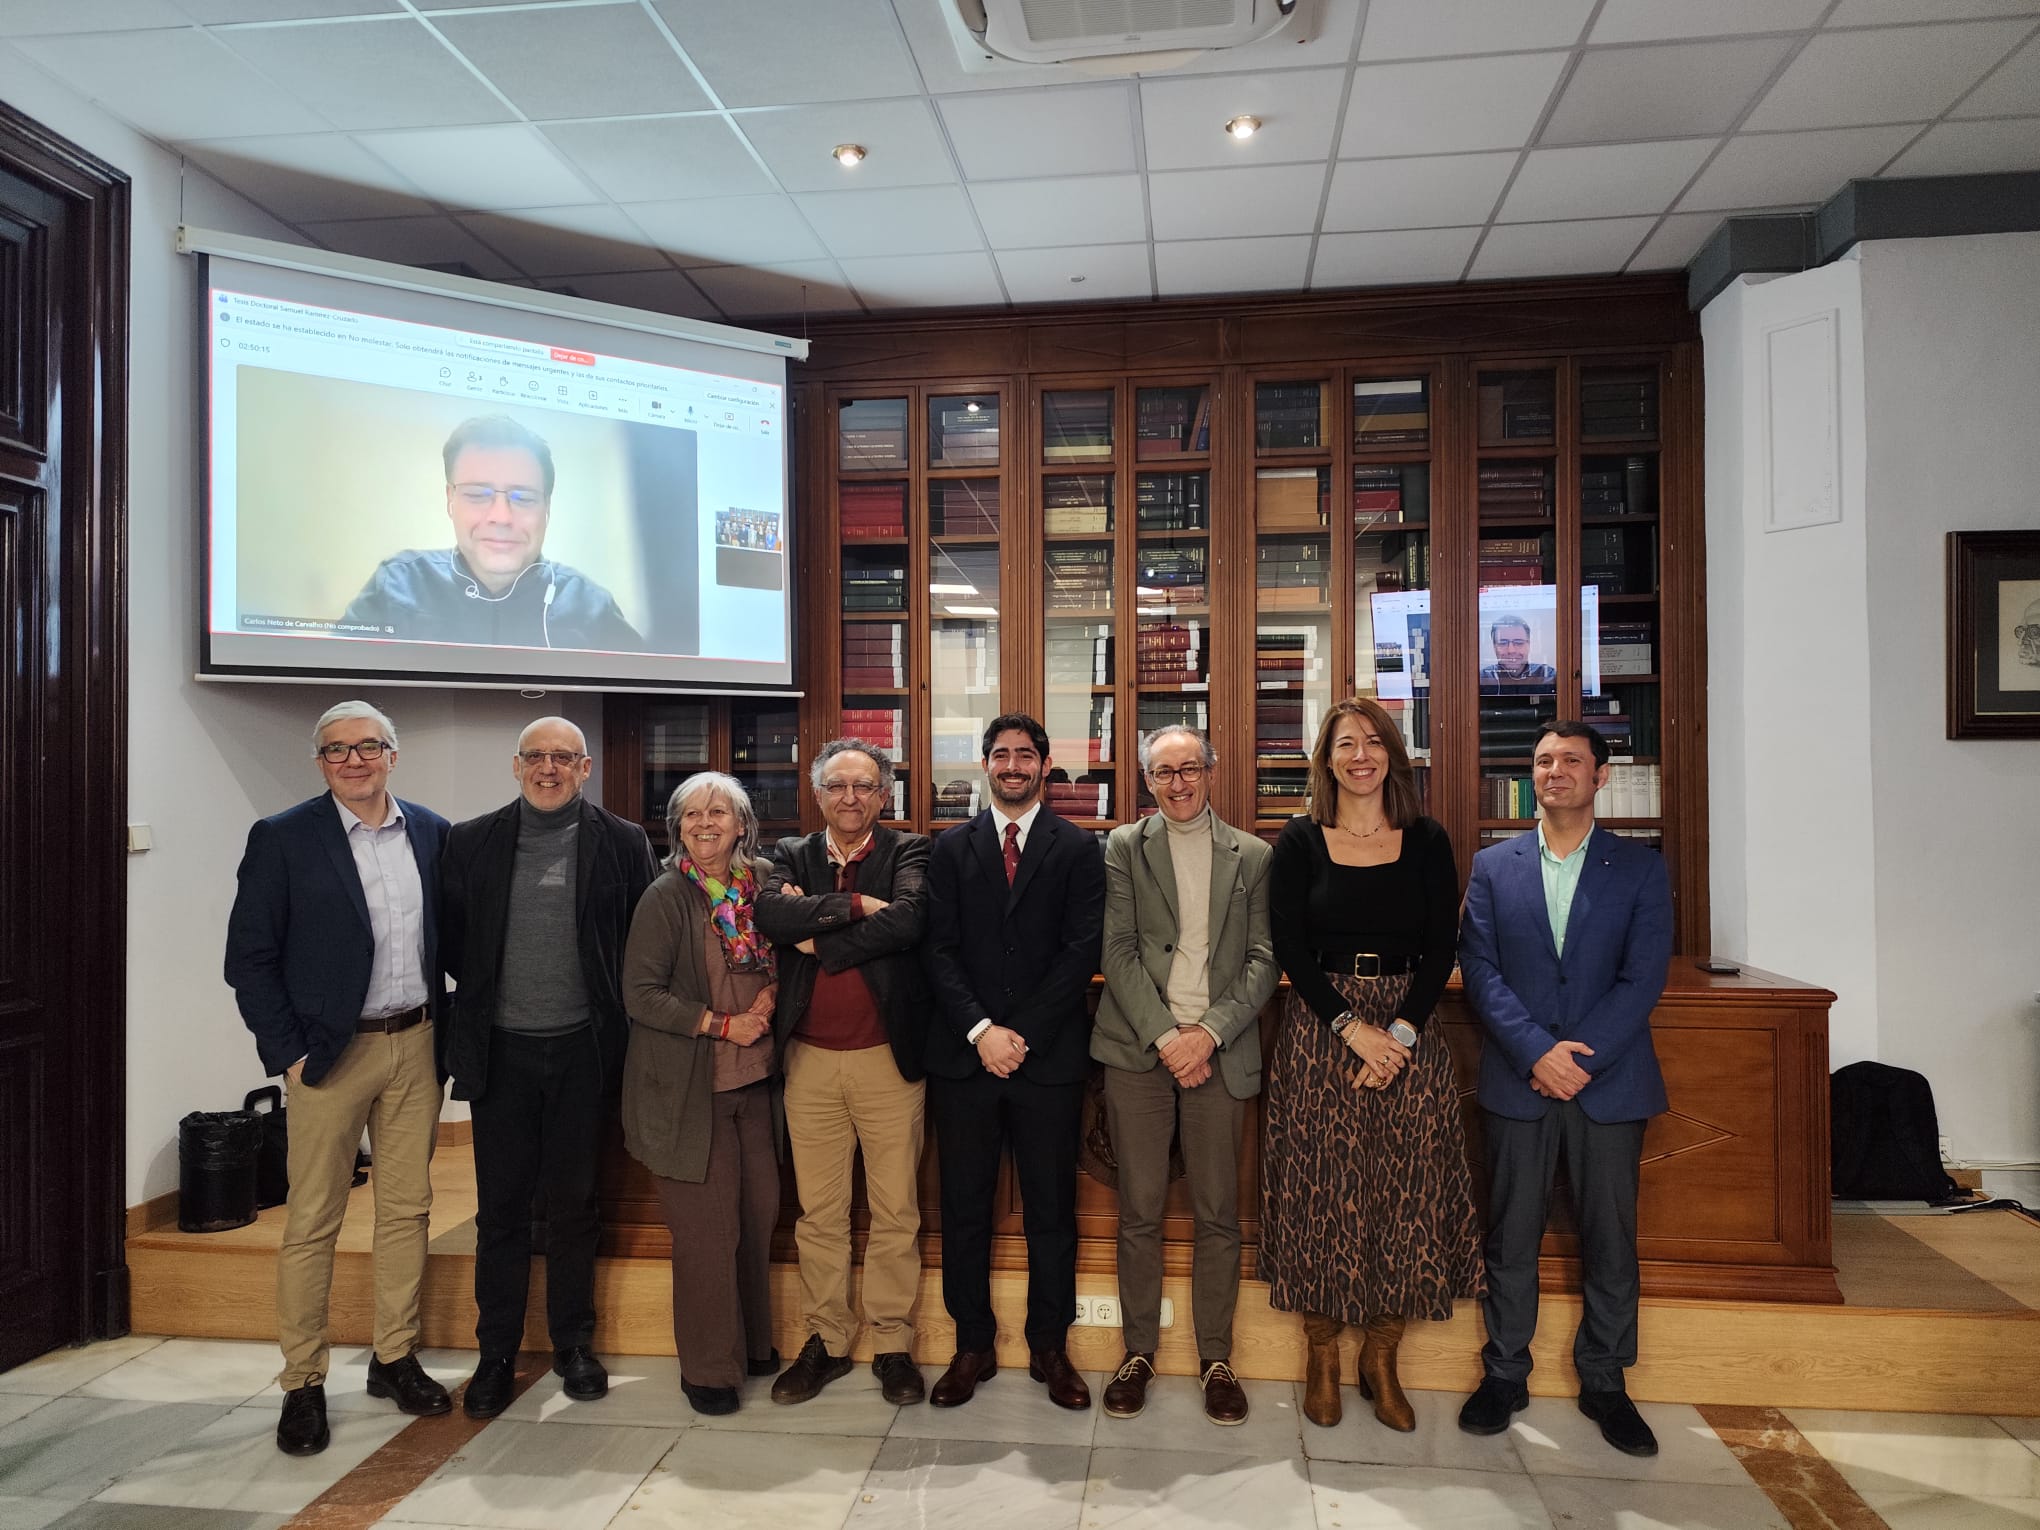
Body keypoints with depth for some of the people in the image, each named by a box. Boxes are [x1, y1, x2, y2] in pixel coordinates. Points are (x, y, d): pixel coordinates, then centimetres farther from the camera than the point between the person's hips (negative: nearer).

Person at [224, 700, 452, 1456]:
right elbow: (249, 958, -5)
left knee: (407, 1207, 11)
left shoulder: (432, 832, 4)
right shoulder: (282, 839, -6)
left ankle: (395, 1359, 26)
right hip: (330, 1051, -3)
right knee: (312, 1222, 4)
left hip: (416, 1044, 4)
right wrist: (287, 1052, -9)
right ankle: (303, 1384, 19)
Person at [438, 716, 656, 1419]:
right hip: (500, 1050, 1)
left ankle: (574, 1346, 26)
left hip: (581, 1049, -1)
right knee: (500, 1206, 8)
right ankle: (496, 1355, 23)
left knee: (573, 1203, 11)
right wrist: (487, 992, 4)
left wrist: (613, 1010, -2)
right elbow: (450, 937, 9)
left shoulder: (622, 843, -1)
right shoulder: (471, 842, 3)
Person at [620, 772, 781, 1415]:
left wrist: (770, 996, -3)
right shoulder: (667, 897, -9)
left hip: (753, 1080, 5)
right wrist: (723, 1025, -15)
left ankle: (752, 1342, 32)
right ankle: (708, 1366, 18)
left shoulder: (758, 890, 7)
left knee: (758, 1215, 12)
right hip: (690, 1088, -5)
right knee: (707, 1229, 1)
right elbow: (640, 994, -13)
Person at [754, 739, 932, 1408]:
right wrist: (855, 905, -17)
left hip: (889, 1058, -2)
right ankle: (826, 1340, 27)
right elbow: (770, 915, -12)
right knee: (818, 1212, 11)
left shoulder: (908, 852, 1)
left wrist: (817, 936, -14)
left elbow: (909, 919, -19)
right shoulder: (791, 856, 9)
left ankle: (893, 1344, 22)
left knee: (896, 1212, 7)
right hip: (809, 1059, 2)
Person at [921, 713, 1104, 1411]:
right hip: (964, 1057, 2)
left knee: (1051, 1210, 7)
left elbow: (1081, 951, -5)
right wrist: (981, 1031, -12)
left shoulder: (1078, 849, 4)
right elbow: (939, 949, 1)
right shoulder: (951, 848, 9)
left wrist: (1021, 1035, -11)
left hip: (1048, 1058, -1)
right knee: (964, 1209, 8)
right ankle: (973, 1345, 23)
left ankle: (1049, 1347, 23)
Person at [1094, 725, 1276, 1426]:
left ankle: (1216, 1359, 21)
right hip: (1138, 1051, 0)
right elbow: (1120, 951, -1)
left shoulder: (1252, 856, 9)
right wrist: (1165, 1036, -11)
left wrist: (1209, 1032, -10)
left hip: (1220, 1052, 1)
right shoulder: (1123, 848, 6)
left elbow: (1263, 959, 2)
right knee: (1139, 1211, 6)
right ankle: (1138, 1351, 21)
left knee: (1218, 1215, 7)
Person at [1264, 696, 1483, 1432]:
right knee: (1322, 1192, 3)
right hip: (1319, 1032, -1)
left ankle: (1381, 1362, 20)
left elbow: (1442, 949, 0)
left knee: (1404, 1196, 4)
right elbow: (1290, 948, -4)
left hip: (1407, 1034, 1)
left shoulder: (1427, 841, 4)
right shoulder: (1299, 841, 1)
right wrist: (1351, 1026, -14)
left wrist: (1400, 1031, -12)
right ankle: (1322, 1358, 19)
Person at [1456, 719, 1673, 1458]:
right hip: (1517, 1083, 0)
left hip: (1611, 1083, 0)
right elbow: (1480, 970, -2)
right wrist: (1537, 1054, -14)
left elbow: (1643, 977, -5)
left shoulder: (1641, 868, 3)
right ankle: (1504, 1375, 22)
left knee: (1610, 1237, 9)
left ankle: (1604, 1382, 25)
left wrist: (1579, 1058, -14)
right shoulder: (1493, 866, 5)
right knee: (1510, 1236, 8)